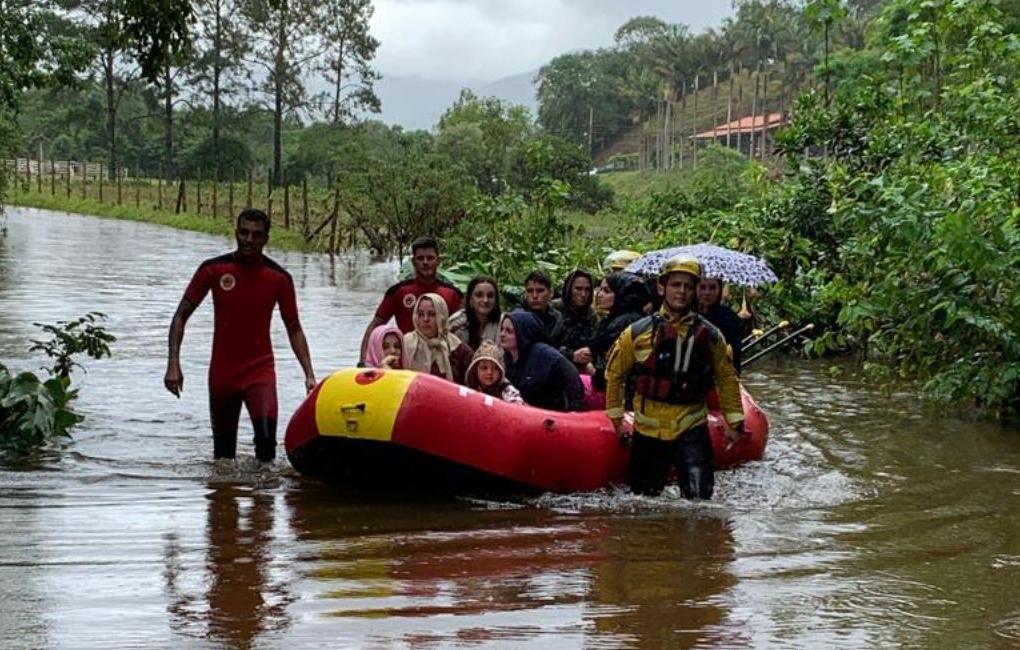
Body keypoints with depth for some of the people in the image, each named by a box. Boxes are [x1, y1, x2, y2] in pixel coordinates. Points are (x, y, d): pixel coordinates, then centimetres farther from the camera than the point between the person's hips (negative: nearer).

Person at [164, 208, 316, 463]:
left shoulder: (279, 278, -2)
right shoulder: (213, 269, -3)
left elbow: (294, 329, 6)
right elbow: (181, 316, 2)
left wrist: (309, 374, -4)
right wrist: (173, 363, -9)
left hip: (260, 370, -1)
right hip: (222, 373, 1)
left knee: (266, 437, -23)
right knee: (223, 453, 9)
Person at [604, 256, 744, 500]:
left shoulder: (709, 335, 2)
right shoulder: (637, 333, -1)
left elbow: (726, 378, 12)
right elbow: (614, 374, 9)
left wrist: (734, 421, 10)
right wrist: (616, 418, 9)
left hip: (691, 429, -1)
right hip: (648, 431, 1)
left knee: (699, 499, -15)